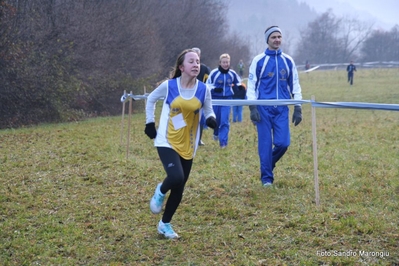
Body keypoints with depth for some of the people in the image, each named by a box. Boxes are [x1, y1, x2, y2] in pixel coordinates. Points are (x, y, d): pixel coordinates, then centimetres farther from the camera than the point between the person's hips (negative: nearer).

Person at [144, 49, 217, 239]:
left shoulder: (203, 89, -5)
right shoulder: (169, 86, -9)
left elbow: (208, 111, 7)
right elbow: (151, 100, 8)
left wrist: (211, 119, -15)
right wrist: (150, 123, 5)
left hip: (187, 146, 3)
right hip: (167, 142, -3)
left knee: (179, 188, 7)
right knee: (176, 177, -26)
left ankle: (165, 224, 27)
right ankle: (160, 192, 10)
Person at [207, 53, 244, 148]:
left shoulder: (232, 73, -2)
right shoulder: (214, 73, -11)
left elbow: (238, 82, 16)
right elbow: (208, 84, -4)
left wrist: (240, 86, -6)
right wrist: (214, 89, -23)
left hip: (227, 99, 1)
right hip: (215, 99, 0)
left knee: (224, 121, -9)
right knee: (216, 119, 14)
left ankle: (223, 142, -6)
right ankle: (216, 133, 46)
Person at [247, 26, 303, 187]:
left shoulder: (288, 61, 9)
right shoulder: (259, 60, 0)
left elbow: (295, 85, 13)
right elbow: (251, 84, 0)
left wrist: (298, 108, 7)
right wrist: (253, 108, -8)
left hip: (282, 109, 2)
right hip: (264, 108, -2)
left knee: (283, 143, -4)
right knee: (265, 143, 0)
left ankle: (269, 164, 25)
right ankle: (266, 177, 12)